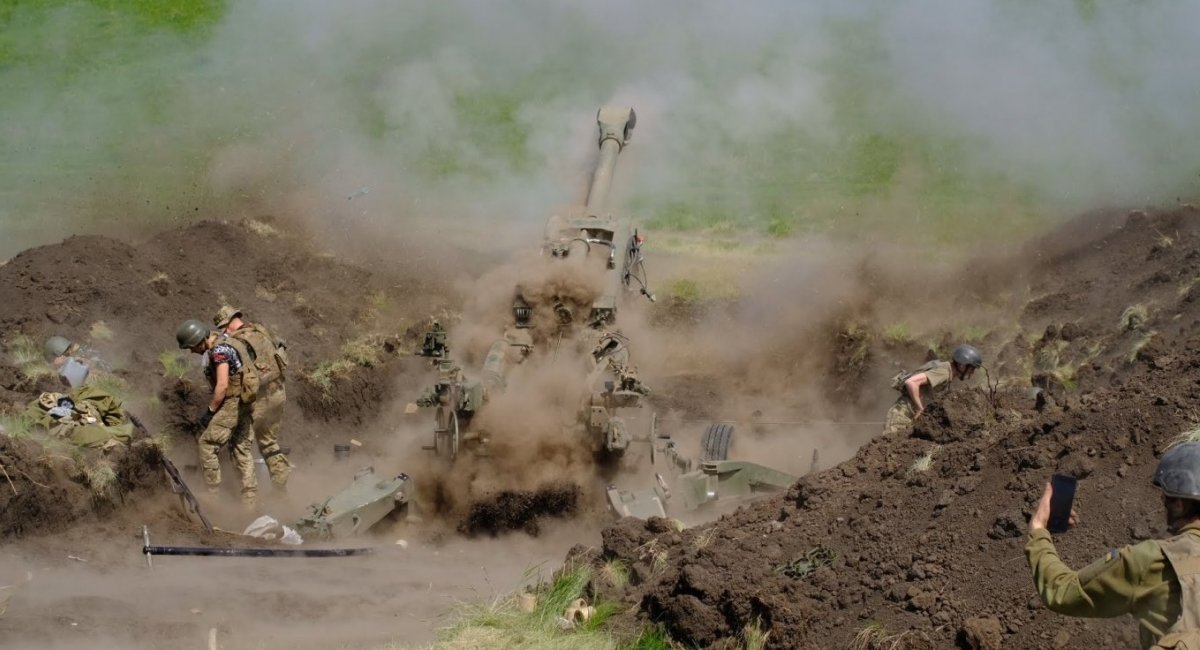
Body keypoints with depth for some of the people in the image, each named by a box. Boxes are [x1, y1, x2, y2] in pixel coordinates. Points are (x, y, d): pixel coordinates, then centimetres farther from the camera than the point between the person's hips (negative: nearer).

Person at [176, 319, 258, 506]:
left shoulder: (219, 351, -17)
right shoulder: (226, 344, 14)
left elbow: (222, 385, -22)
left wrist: (210, 411, -14)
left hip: (231, 404, -10)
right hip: (243, 404, 10)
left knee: (206, 445, -4)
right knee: (242, 449, 13)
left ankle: (212, 493, -2)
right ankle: (250, 496, 15)